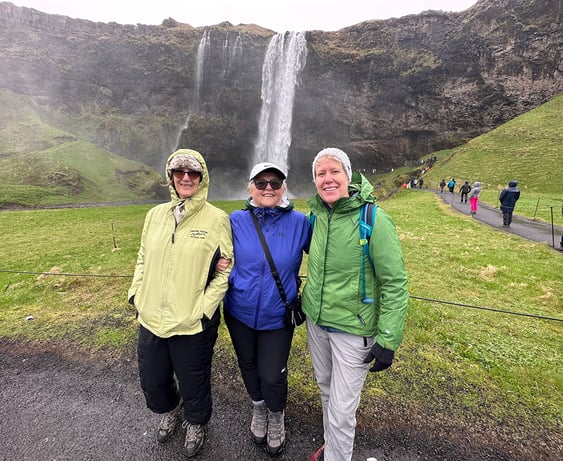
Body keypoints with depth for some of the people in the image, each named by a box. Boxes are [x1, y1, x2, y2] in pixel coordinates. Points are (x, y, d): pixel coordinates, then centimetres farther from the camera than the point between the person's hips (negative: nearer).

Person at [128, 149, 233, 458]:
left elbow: (225, 270, -9)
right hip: (150, 319, 5)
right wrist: (136, 294, 3)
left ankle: (196, 424, 51)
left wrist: (203, 309, -15)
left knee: (193, 383, 17)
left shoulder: (217, 219, -10)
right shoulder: (155, 214, 4)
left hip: (193, 325, -4)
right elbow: (143, 259, 13)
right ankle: (170, 410, 58)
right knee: (151, 381, 24)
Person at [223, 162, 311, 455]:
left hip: (278, 317, -2)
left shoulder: (299, 223, -12)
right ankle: (258, 408, 55)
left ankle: (276, 416, 44)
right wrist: (228, 280, -6)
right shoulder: (237, 221, -8)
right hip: (239, 313, 2)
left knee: (272, 375, 7)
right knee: (248, 365, 22)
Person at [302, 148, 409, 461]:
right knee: (327, 391, 25)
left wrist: (388, 340, -16)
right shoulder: (315, 216, -3)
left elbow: (395, 284, -16)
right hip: (316, 322, 6)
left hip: (353, 330, -5)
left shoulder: (374, 220, -20)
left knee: (341, 411, 7)